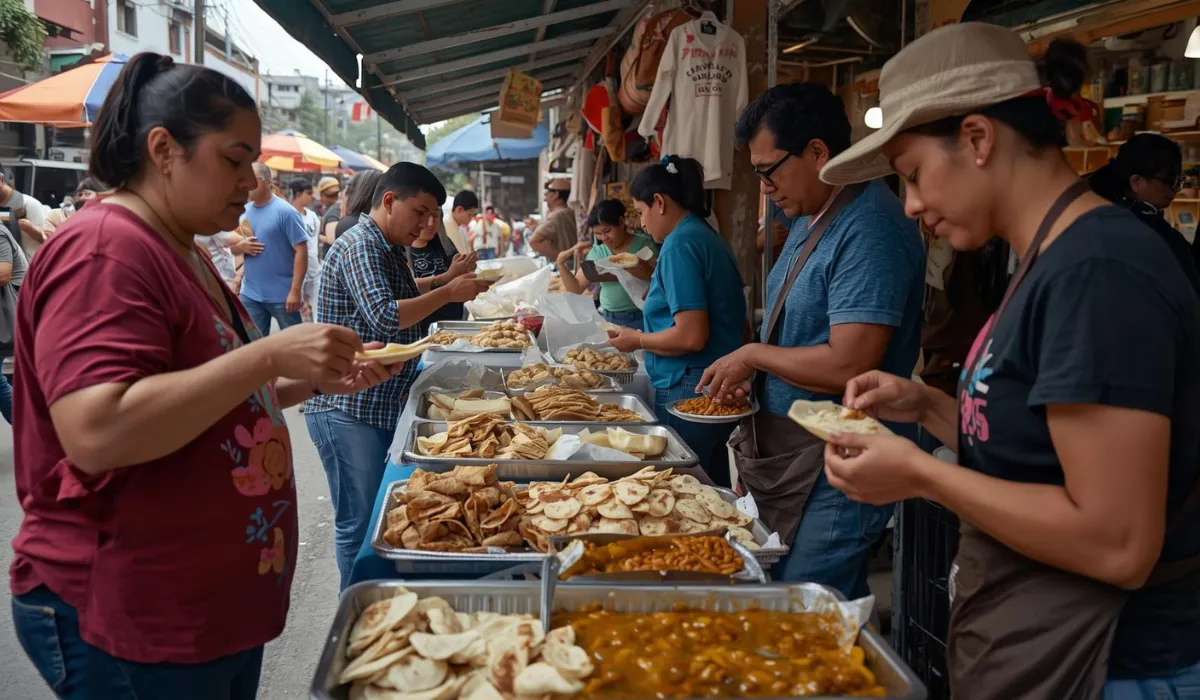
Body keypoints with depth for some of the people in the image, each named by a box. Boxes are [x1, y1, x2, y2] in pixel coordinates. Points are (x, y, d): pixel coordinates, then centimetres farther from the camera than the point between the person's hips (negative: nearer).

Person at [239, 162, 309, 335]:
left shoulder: (285, 212, -11)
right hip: (250, 294, 5)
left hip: (282, 295, -5)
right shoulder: (244, 211, 7)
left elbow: (301, 250, -13)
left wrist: (295, 291, -17)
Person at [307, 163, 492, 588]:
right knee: (360, 524, -1)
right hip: (347, 413, -10)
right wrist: (449, 294, -19)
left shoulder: (388, 248, 14)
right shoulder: (360, 246, -15)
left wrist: (446, 280, 15)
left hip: (381, 407, 10)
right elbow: (385, 317, -27)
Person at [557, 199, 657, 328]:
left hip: (639, 318, -3)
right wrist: (561, 263, -6)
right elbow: (575, 289, 8)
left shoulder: (643, 244, -3)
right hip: (606, 318, 4)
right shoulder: (597, 250, 7)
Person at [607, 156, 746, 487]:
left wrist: (637, 340, -6)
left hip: (688, 390, -9)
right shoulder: (709, 237, 13)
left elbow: (692, 337, -21)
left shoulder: (680, 244, -15)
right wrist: (654, 307, 21)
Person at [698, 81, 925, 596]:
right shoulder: (810, 219, 12)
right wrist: (746, 374, 5)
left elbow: (848, 366, -27)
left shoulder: (869, 230, -20)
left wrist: (753, 354, -13)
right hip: (786, 454, 9)